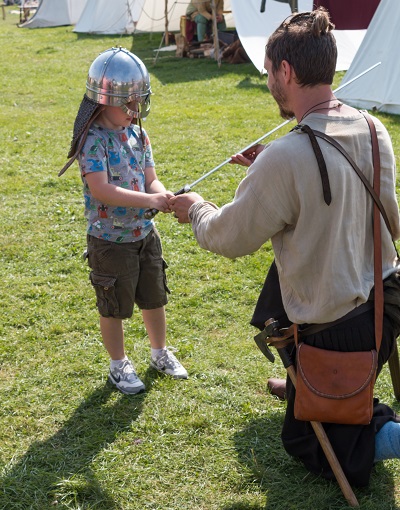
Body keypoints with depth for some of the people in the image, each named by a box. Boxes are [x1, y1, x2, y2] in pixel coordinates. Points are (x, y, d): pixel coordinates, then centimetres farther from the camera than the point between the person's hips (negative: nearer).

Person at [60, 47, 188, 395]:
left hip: (145, 234, 6)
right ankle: (119, 366, 31)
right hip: (111, 240, -6)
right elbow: (101, 189, -29)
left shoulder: (138, 135, 1)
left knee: (154, 298, 20)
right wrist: (149, 200, -33)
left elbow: (150, 180, 3)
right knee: (115, 306, 11)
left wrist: (166, 197, -20)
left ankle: (160, 353, 42)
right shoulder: (93, 140, -19)